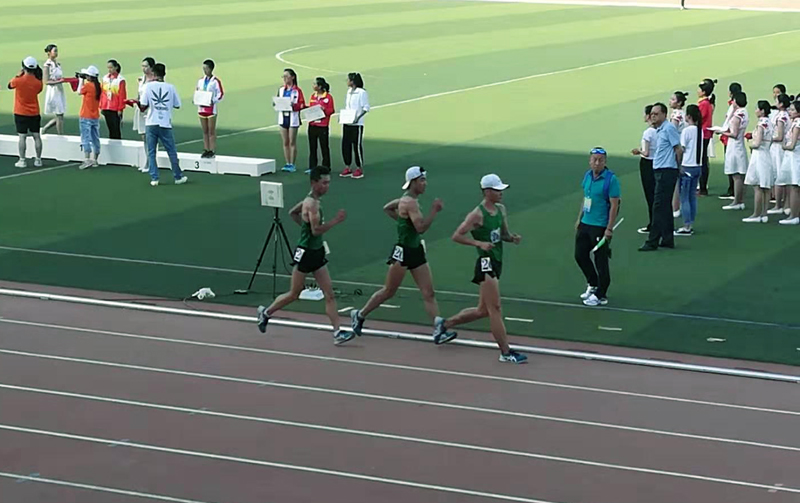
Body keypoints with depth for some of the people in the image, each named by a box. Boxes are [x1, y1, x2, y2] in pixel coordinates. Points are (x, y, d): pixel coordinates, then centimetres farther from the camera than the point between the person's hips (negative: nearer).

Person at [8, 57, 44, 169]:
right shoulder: (38, 82, -8)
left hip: (21, 113, -2)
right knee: (36, 136, 7)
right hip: (34, 113, 2)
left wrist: (18, 75, 11)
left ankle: (22, 160, 0)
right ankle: (38, 160, 11)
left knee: (22, 137, 0)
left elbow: (10, 85, 4)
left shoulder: (19, 80, -15)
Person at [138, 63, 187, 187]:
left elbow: (143, 107, -6)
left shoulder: (148, 86, -5)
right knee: (172, 152, 12)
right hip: (165, 124, 1)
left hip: (152, 124, -1)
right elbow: (177, 105, 7)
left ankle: (154, 178, 3)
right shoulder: (170, 87, -2)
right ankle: (178, 177, 20)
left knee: (151, 152, 7)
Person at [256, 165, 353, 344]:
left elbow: (293, 213, 23)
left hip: (317, 252, 9)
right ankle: (266, 312, 29)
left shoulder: (313, 200, 9)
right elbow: (316, 230, -30)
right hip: (305, 253, -9)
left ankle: (337, 332, -3)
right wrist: (336, 221, -29)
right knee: (294, 294, 7)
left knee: (329, 295, 0)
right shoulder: (312, 204, -21)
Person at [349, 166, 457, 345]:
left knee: (429, 293, -2)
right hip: (403, 251, -9)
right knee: (388, 291, 5)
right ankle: (359, 315, 23)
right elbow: (421, 227, -28)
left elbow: (387, 208, 25)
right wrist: (434, 211, -22)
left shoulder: (410, 199, 11)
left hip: (416, 251, 9)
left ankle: (438, 330, -8)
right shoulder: (410, 202, -19)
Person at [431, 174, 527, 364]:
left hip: (496, 263, 9)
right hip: (486, 264, -9)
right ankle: (506, 353, -5)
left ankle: (444, 324, 34)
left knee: (482, 311, 17)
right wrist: (479, 243, -23)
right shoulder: (477, 215, -14)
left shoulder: (501, 210, 10)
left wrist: (512, 238, -1)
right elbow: (456, 236, -13)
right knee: (495, 309, -8)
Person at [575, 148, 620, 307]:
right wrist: (579, 219, 17)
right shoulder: (588, 175, 6)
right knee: (580, 255, 15)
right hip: (585, 224, 8)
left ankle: (601, 296, 10)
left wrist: (609, 228, -19)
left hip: (600, 227, -8)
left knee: (601, 261, 0)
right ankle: (593, 285, 35)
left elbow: (614, 205, -16)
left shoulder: (610, 179, -15)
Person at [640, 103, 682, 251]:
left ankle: (653, 242, -9)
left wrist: (677, 166, -6)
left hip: (667, 171, -10)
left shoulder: (669, 128, -13)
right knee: (665, 207, 12)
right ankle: (668, 239, 17)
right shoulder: (659, 130, 16)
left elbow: (679, 150, -13)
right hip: (660, 171, 10)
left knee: (659, 207, -9)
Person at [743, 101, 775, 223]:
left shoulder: (761, 124, -15)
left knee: (758, 187, -6)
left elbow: (757, 143, -20)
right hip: (767, 156, 9)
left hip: (759, 156, -9)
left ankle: (756, 215, -4)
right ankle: (764, 214, 9)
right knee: (765, 188, 7)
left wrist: (750, 145, 0)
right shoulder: (769, 123, 12)